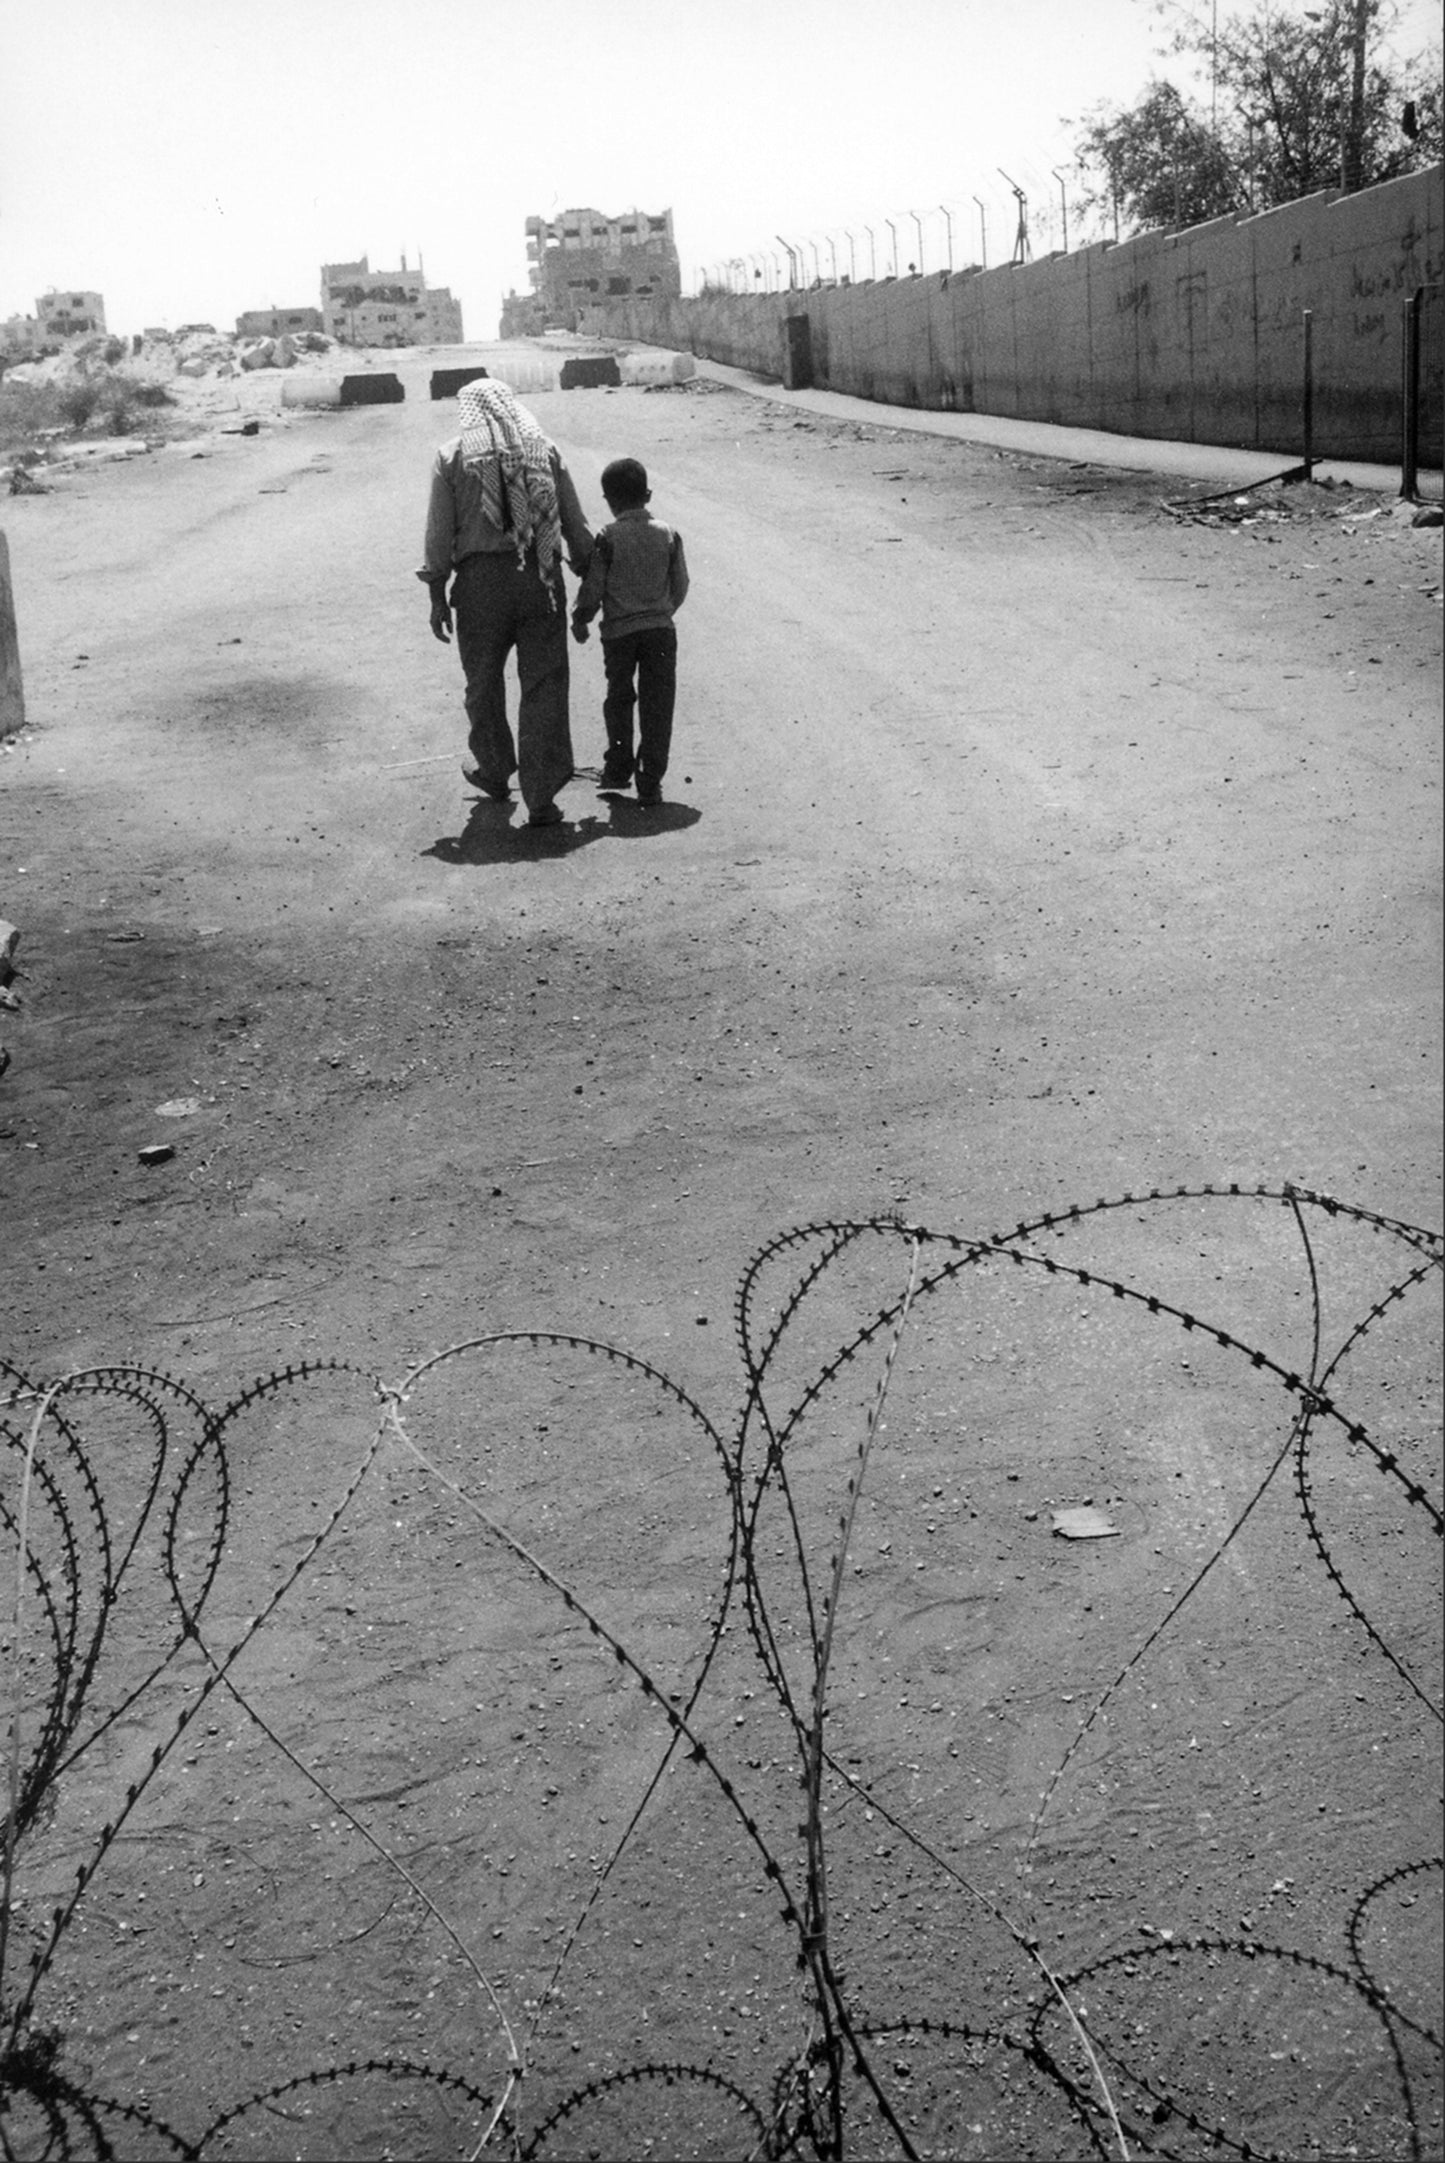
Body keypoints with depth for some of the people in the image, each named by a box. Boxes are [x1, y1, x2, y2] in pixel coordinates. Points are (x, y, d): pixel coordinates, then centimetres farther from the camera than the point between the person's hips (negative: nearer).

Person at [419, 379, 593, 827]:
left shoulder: (452, 456, 4)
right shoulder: (545, 451, 9)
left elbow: (438, 534, 0)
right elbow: (576, 526, 7)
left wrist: (438, 597, 4)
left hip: (481, 580, -1)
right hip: (541, 581, 1)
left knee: (484, 684, 18)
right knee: (544, 686, 2)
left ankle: (495, 773, 35)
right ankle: (541, 798, -2)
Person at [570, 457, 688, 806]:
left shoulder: (607, 538, -7)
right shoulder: (668, 535, 1)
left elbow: (592, 589, -6)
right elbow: (680, 587, 7)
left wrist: (579, 620, 11)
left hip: (619, 631, -1)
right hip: (661, 629, 1)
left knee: (619, 699, 16)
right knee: (657, 705, 3)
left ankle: (618, 768, 25)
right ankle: (650, 782, 0)